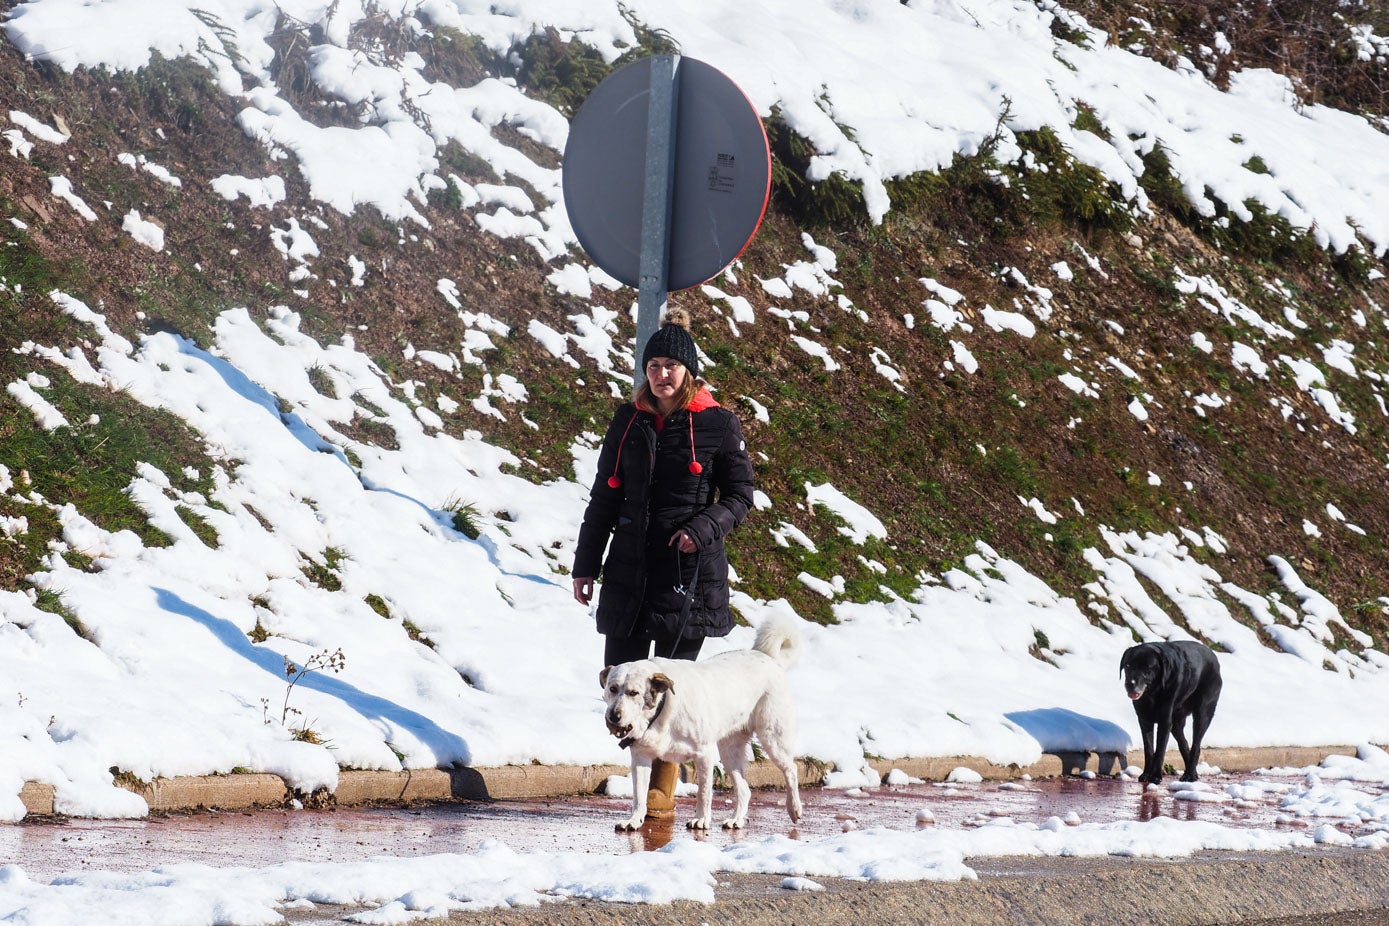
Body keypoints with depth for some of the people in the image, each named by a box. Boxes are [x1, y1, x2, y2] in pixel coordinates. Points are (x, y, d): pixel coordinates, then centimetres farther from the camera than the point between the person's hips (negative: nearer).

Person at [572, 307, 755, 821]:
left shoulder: (718, 425, -2)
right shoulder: (629, 421, 8)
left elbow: (739, 495, 2)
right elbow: (604, 495, 13)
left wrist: (704, 528, -17)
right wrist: (586, 565, 10)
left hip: (689, 568, -4)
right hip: (629, 567, 4)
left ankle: (663, 787, 8)